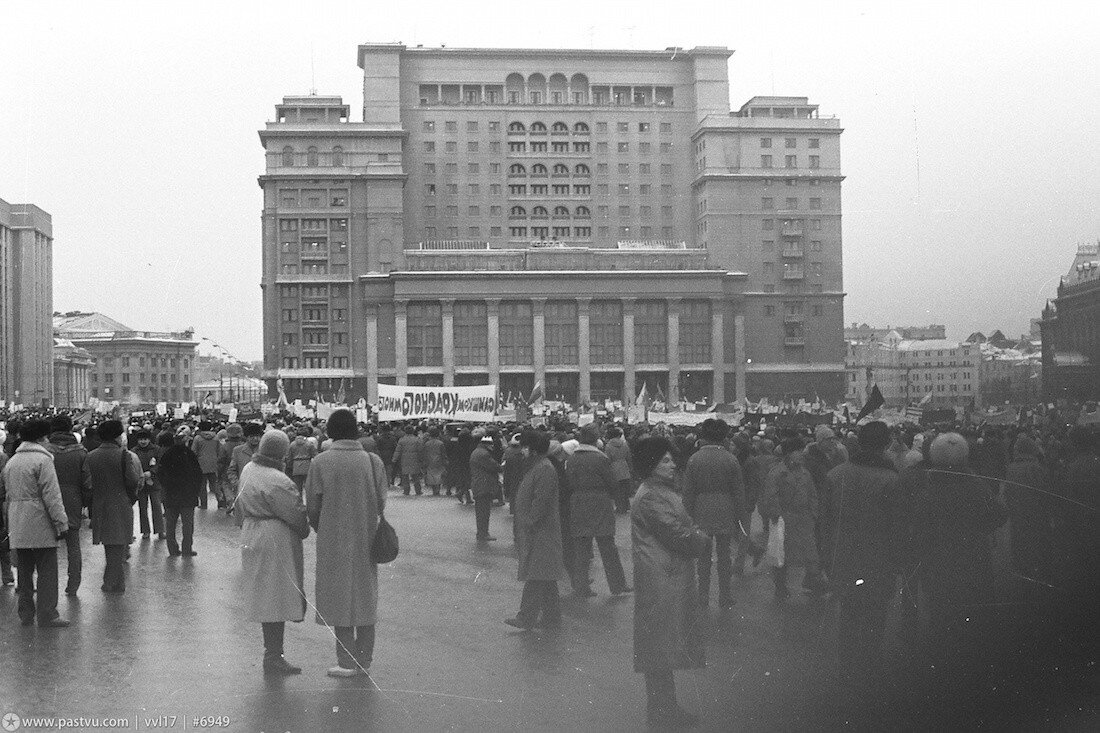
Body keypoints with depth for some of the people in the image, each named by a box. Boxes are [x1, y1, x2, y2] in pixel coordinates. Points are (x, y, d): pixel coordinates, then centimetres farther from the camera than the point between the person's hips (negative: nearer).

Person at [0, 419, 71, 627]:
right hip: (40, 525, -7)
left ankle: (25, 613, 21)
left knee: (24, 570, 15)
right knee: (47, 571, -1)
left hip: (18, 527, 7)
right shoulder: (42, 460, -12)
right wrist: (61, 523, -13)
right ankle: (47, 616, -1)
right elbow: (52, 496, -15)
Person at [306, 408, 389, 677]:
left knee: (340, 597, 7)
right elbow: (381, 502, -2)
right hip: (366, 540, 3)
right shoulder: (372, 461, -6)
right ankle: (364, 660, 20)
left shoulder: (321, 462, -12)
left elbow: (312, 506, -6)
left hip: (333, 541, -3)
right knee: (364, 595, 14)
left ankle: (347, 662, 8)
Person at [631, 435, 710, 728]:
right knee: (661, 646, -2)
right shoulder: (651, 497, -18)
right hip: (661, 581, -11)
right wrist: (704, 541, -5)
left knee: (664, 647, 16)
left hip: (672, 578, 11)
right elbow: (678, 536, -21)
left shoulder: (664, 492, 17)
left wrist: (698, 536, -2)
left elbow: (684, 526, 17)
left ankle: (665, 707, 26)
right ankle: (661, 712, 6)